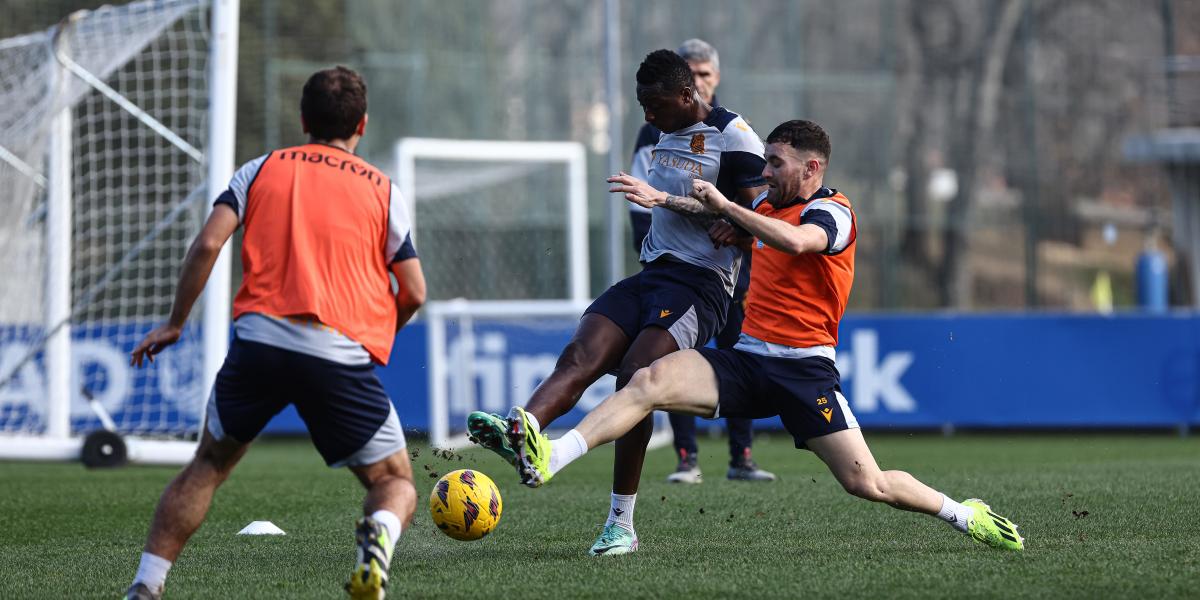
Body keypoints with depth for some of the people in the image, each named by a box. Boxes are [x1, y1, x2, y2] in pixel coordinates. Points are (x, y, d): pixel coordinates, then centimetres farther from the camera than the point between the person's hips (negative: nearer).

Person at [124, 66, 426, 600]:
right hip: (343, 354, -1)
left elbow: (208, 244, 3)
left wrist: (175, 323, 12)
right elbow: (414, 293, 10)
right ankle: (380, 532, -26)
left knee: (209, 464, 22)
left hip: (259, 338, 1)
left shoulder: (262, 170, 16)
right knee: (395, 483, 11)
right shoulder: (382, 190, 14)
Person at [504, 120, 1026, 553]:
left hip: (803, 368, -6)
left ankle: (967, 515, 15)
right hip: (745, 357, 6)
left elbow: (796, 241, -33)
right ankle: (546, 460, -34)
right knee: (650, 380, -20)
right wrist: (664, 201, 22)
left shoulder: (832, 212, -8)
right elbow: (721, 221, 38)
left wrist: (727, 208, -25)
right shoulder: (767, 205, 14)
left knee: (866, 484, -11)